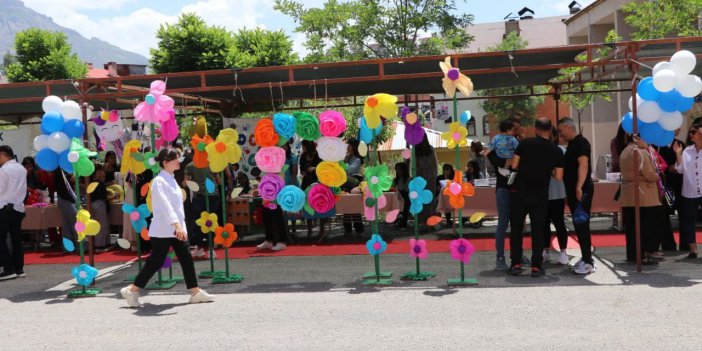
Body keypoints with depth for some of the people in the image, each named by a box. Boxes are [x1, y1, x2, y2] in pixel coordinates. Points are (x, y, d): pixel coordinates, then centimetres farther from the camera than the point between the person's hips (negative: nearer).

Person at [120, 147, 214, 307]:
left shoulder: (171, 179, 13)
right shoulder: (159, 181, -15)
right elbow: (165, 205, -27)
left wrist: (180, 226, 17)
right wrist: (177, 224, -36)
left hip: (177, 228, 9)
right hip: (163, 230, -9)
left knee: (186, 258, 7)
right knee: (156, 261, -3)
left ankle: (195, 292, 11)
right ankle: (132, 290, 9)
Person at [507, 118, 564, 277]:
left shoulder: (525, 144, -5)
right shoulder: (557, 151, 0)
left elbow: (514, 165, -5)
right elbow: (558, 176, 0)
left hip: (520, 192, -1)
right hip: (540, 195, 1)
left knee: (516, 228, 8)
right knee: (538, 230, 6)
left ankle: (516, 264, 7)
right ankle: (536, 266, 5)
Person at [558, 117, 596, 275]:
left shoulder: (580, 142, -12)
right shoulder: (572, 144, 19)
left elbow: (583, 164, -23)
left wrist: (579, 187, -31)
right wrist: (569, 192, 23)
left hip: (581, 191, -10)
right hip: (574, 191, 10)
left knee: (582, 225, -11)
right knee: (579, 225, 13)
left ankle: (588, 262, -10)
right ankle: (585, 257, 20)